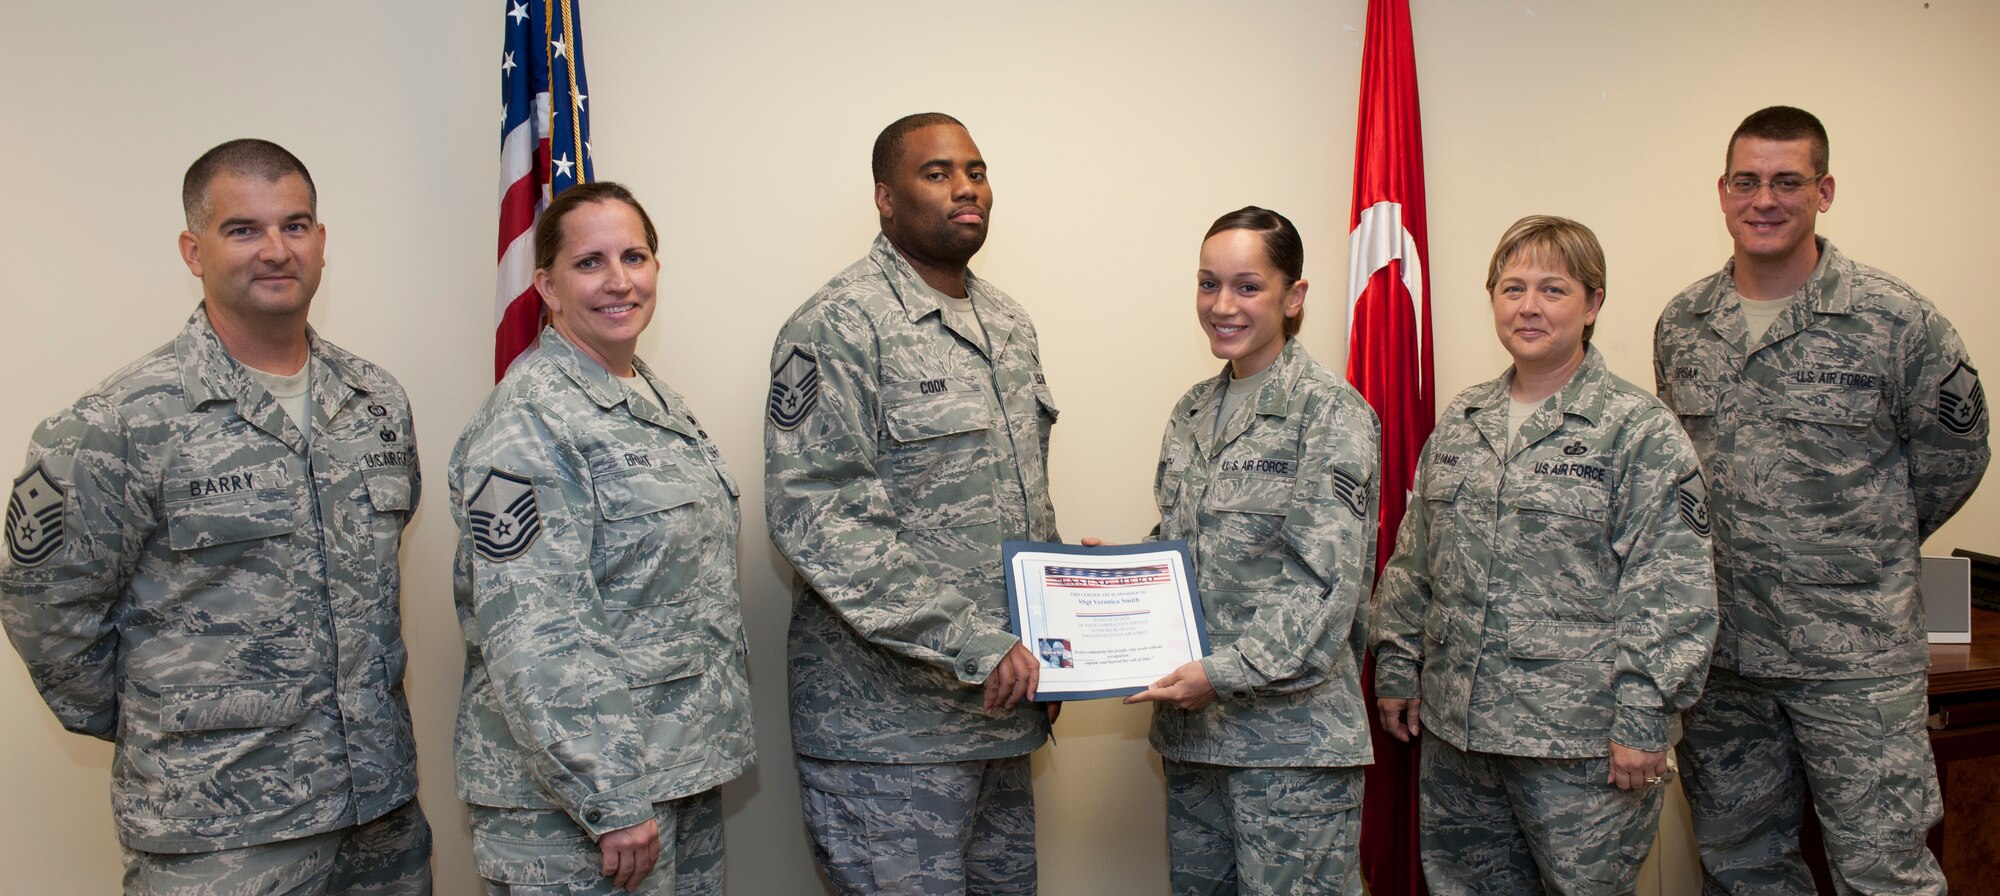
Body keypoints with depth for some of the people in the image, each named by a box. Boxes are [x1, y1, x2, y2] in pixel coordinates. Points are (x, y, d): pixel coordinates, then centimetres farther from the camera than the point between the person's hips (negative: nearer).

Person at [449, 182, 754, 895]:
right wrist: (610, 803, -22)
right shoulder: (529, 420, -17)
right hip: (574, 801, -8)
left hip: (684, 771, 8)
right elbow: (533, 637, -23)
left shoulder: (656, 397, 10)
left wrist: (709, 746, 18)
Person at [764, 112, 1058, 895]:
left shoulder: (1009, 325, 15)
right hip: (889, 723, -8)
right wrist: (968, 641, -23)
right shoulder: (841, 326, -11)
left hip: (1002, 708, 8)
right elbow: (813, 516, -21)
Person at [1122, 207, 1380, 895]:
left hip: (1289, 731, -6)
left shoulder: (1330, 412, -9)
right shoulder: (1192, 412, 13)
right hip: (1191, 730, 7)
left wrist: (1225, 672, -22)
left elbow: (1327, 582, -15)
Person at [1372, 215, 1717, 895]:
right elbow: (1413, 558, 16)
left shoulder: (1639, 429, -6)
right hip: (1453, 730, 6)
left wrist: (1643, 722, -14)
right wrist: (1397, 671, 13)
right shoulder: (1461, 421, 11)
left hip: (1579, 743, -5)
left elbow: (1671, 592, -10)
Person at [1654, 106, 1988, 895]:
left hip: (1856, 658, -4)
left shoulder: (1897, 322, -7)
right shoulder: (1681, 325, 5)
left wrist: (1863, 552, 7)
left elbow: (1953, 455, 4)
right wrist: (1737, 546, 9)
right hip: (1721, 652, 4)